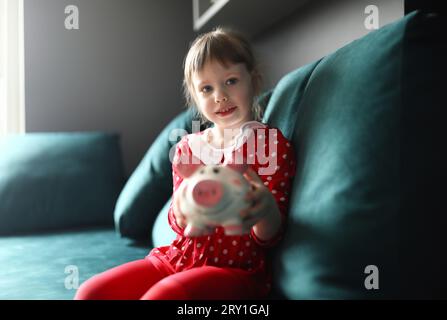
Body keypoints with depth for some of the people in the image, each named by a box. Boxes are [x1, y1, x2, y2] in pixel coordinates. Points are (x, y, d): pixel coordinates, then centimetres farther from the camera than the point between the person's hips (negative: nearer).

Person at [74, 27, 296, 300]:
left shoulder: (273, 144, -4)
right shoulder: (187, 147, 10)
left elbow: (270, 237, -7)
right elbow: (180, 225, 7)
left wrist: (266, 210, -33)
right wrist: (182, 212, -19)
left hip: (236, 268, -5)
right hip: (179, 257, 5)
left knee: (161, 295, -34)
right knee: (91, 292, -11)